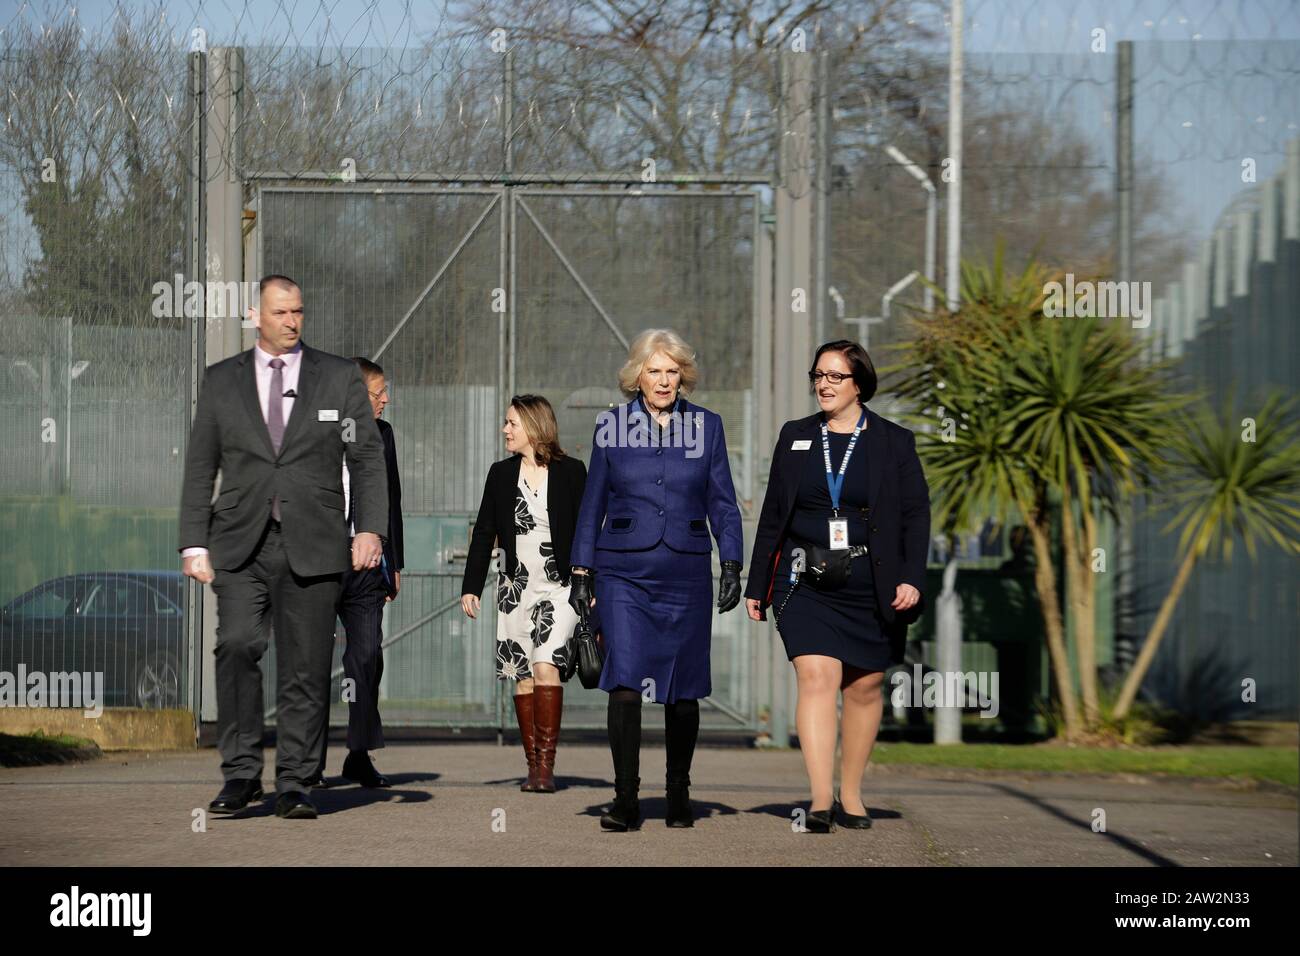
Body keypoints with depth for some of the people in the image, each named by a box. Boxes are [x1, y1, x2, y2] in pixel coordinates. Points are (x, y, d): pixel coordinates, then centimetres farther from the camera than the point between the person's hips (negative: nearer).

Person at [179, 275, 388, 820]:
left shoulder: (339, 378, 10)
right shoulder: (221, 382, 11)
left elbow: (368, 459, 7)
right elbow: (200, 468, 11)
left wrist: (371, 528, -7)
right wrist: (194, 544, 3)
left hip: (312, 547, 0)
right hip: (240, 547, 0)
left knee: (305, 669, -1)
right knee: (237, 645, -19)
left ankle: (293, 787, 7)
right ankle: (240, 774, -9)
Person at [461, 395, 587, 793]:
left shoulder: (570, 472, -1)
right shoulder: (501, 473, 8)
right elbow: (484, 533, 9)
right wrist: (471, 587, 4)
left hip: (560, 585, -4)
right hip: (516, 586, 4)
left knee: (545, 664, -18)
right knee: (523, 676, 3)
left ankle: (547, 764, -16)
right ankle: (533, 766, 7)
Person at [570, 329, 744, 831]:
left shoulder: (706, 426, 6)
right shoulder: (612, 426, 4)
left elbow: (723, 503, 8)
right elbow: (593, 503, 9)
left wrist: (732, 566, -1)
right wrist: (582, 571, 5)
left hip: (686, 574, 1)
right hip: (625, 573, -1)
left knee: (683, 688, 6)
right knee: (625, 680, -13)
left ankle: (679, 797, 20)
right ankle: (625, 799, -12)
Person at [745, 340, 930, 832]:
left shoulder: (894, 442, 3)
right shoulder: (795, 437, 9)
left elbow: (916, 514, 2)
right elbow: (772, 514, 12)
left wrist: (911, 579, -10)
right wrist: (757, 585, 11)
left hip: (871, 586, 0)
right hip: (807, 584, 0)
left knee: (865, 686, 7)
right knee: (816, 677, -15)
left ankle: (851, 795, 21)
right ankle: (820, 800, -20)